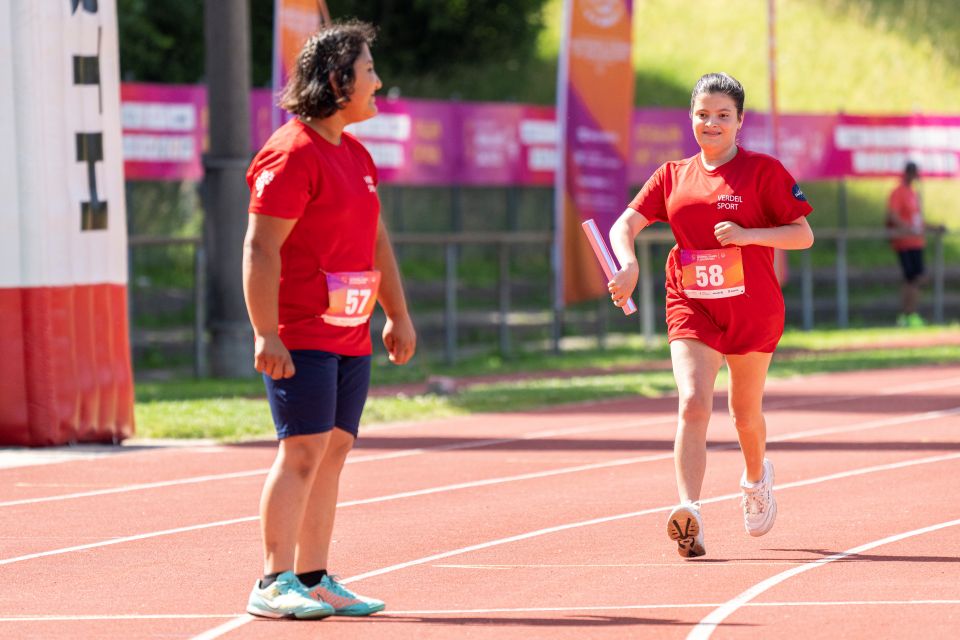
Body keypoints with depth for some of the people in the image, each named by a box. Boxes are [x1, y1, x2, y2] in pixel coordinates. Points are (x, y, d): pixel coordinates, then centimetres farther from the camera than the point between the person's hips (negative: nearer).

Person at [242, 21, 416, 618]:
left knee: (333, 451, 8)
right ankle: (275, 584, -11)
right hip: (300, 337, -9)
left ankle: (315, 579, 11)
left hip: (352, 338, 9)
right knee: (303, 449, -12)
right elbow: (261, 248, -17)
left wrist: (398, 316, 25)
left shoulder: (355, 154, 16)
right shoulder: (292, 153, -12)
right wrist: (265, 333, -22)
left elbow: (377, 239, 26)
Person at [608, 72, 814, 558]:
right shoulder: (672, 176, 7)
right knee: (693, 404, -19)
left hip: (753, 308, -1)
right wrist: (629, 264, -18)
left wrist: (747, 235, -20)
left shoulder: (763, 171, -3)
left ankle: (756, 478, 47)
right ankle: (689, 513, -31)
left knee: (745, 411, 14)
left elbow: (803, 235, -5)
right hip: (691, 306, 1)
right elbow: (624, 225, 4)